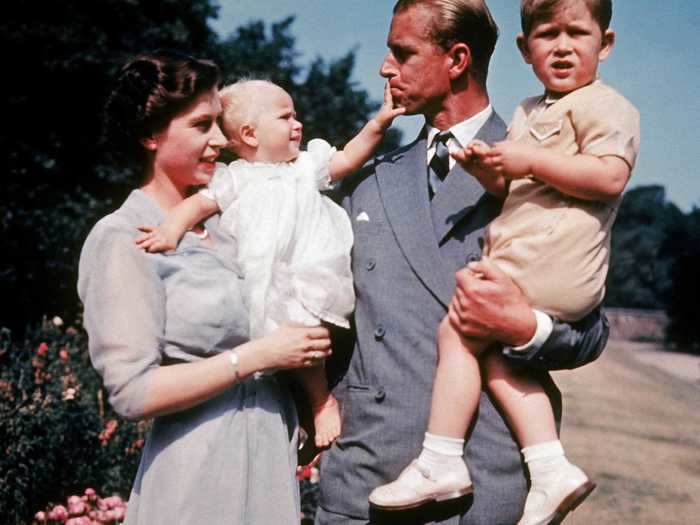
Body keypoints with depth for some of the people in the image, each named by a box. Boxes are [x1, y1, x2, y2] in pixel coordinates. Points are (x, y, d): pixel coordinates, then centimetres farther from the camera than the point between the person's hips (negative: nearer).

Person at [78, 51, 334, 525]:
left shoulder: (221, 223, 5)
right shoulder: (123, 238, -13)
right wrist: (258, 356, -18)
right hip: (200, 473, -6)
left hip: (272, 456, 7)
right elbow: (133, 392, -18)